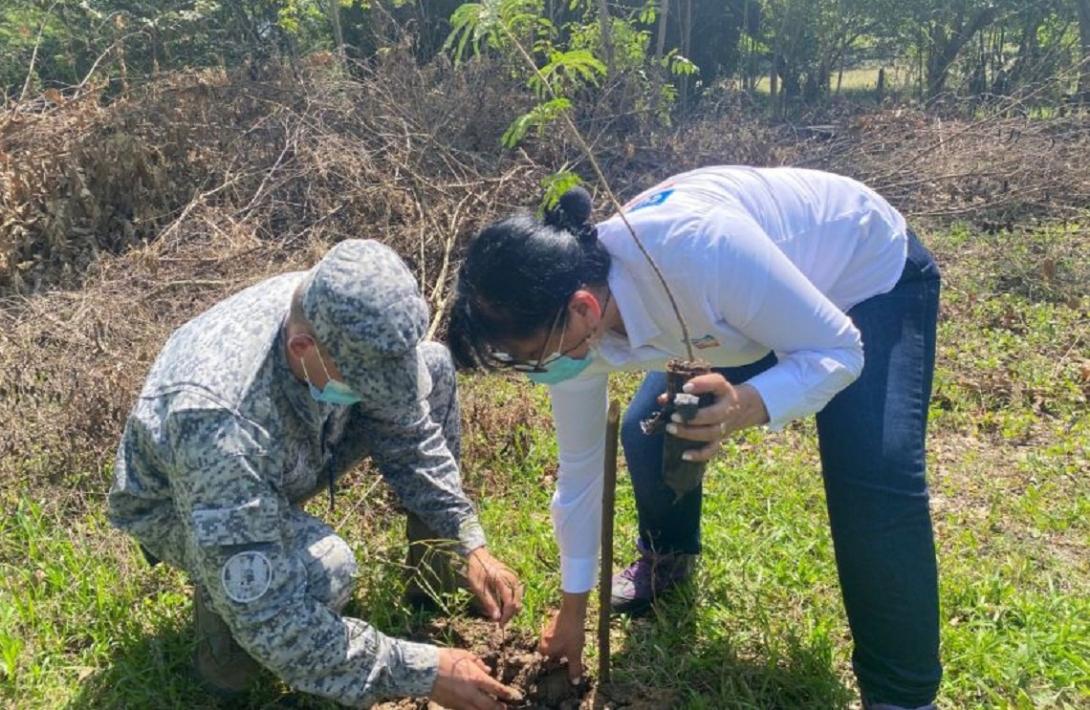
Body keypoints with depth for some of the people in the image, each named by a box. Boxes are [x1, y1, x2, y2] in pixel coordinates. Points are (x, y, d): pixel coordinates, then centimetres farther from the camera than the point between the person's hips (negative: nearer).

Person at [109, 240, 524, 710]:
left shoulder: (343, 318, -27)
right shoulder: (217, 419, -44)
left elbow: (409, 433, -9)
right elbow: (267, 616, -40)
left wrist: (470, 544, -16)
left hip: (279, 464, 6)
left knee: (435, 367, -6)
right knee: (324, 568, -37)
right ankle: (223, 631, -1)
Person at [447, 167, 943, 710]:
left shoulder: (697, 249, -43)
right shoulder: (570, 327, -20)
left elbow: (838, 351, -29)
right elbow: (579, 466, -6)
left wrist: (747, 407, -50)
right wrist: (572, 606, 5)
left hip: (875, 273, -5)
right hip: (758, 294, 6)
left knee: (877, 484, -21)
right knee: (646, 431, -3)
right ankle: (667, 557, 31)